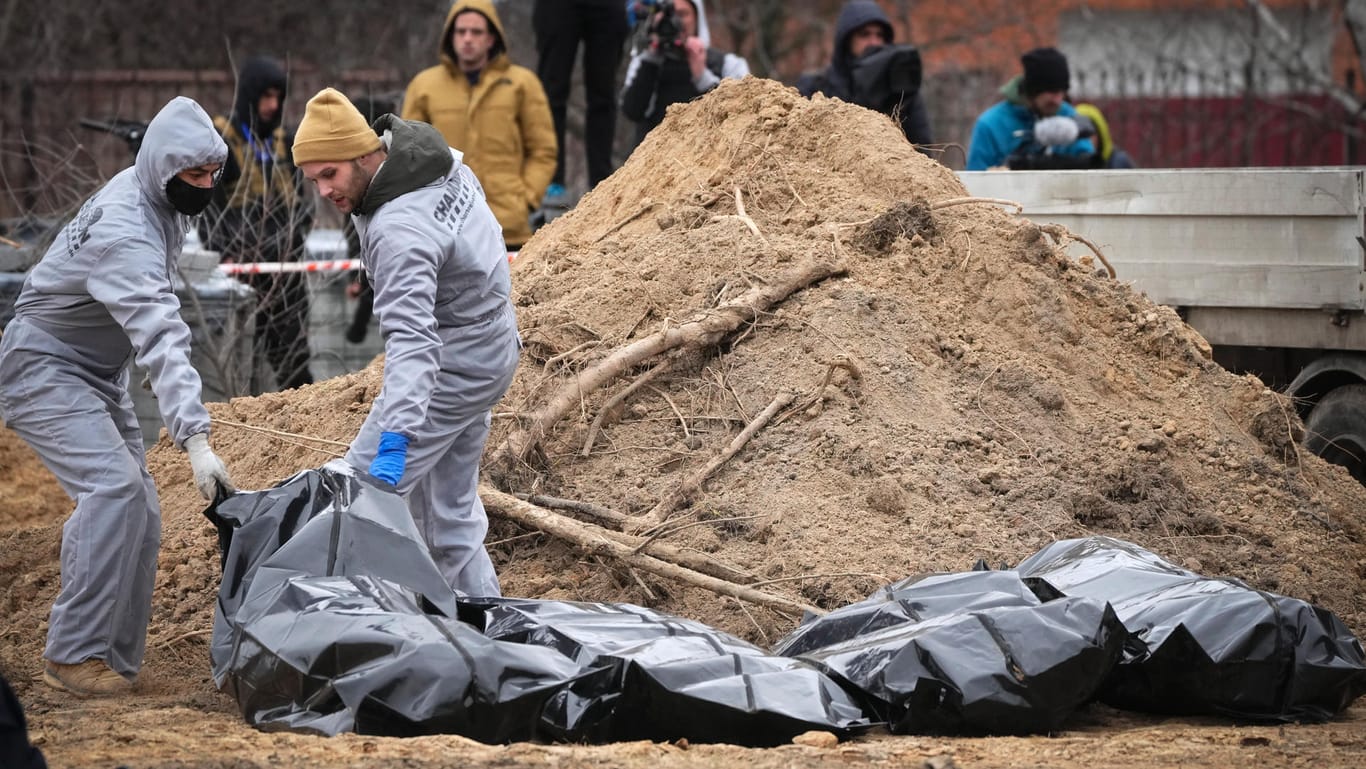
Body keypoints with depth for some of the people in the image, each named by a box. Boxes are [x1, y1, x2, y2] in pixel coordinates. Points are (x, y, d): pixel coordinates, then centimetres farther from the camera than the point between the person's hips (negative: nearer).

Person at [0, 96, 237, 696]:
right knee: (113, 487, -25)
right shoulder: (125, 233, -31)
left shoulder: (152, 195, -1)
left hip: (98, 372, 10)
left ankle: (115, 659, 5)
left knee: (139, 512, 2)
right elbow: (162, 341, -41)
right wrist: (195, 438, -49)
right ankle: (72, 654, -23)